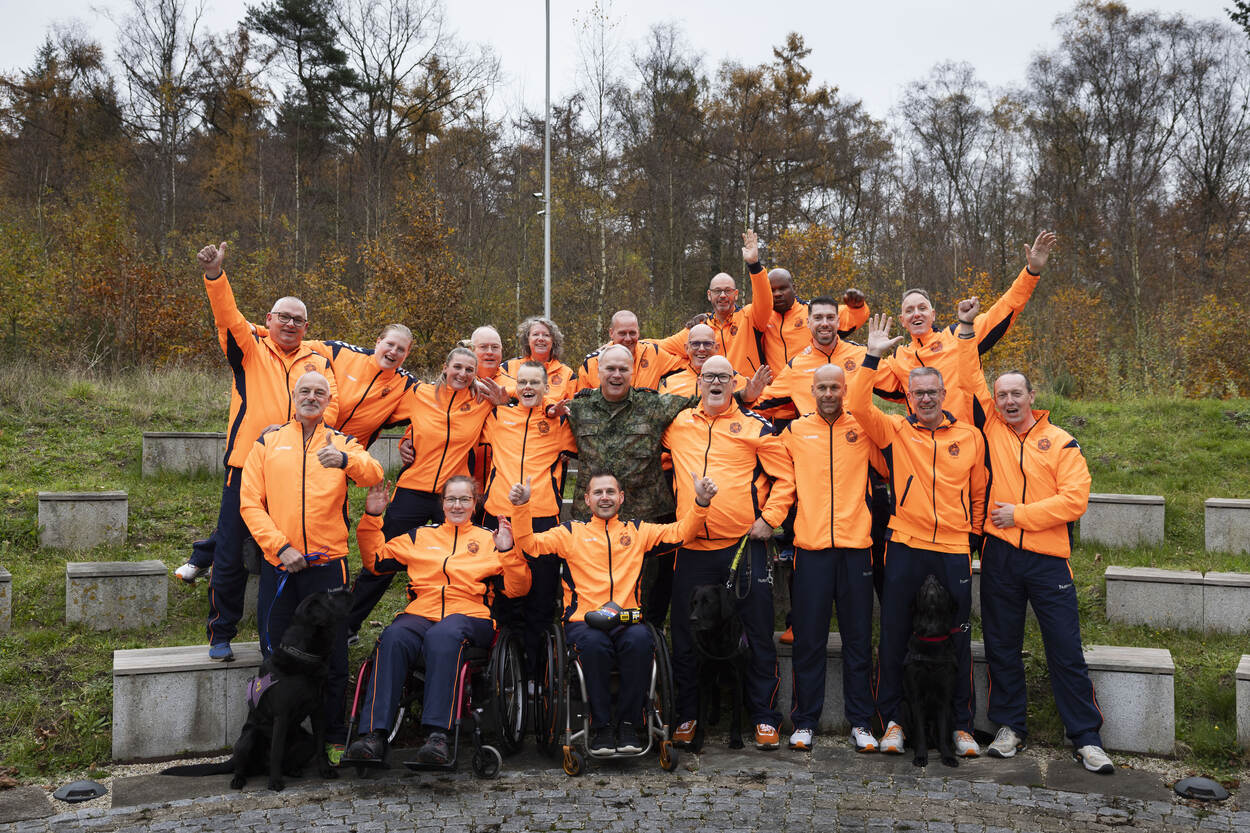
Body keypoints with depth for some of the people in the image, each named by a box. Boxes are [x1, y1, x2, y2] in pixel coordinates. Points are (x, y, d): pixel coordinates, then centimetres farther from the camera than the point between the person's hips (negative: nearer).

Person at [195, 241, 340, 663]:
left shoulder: (318, 361, 12)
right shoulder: (250, 348, 6)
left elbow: (330, 406, 2)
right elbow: (229, 318, -12)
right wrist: (215, 276, -30)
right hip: (246, 466, -2)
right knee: (230, 556, 1)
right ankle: (221, 635, 16)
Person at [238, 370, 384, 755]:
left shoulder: (342, 443, 9)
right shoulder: (268, 442, 10)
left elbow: (374, 474, -12)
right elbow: (250, 502, 3)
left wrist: (345, 460, -34)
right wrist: (280, 546, -9)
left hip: (328, 563, -1)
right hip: (278, 565, 1)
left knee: (332, 655, 3)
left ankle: (333, 733, 17)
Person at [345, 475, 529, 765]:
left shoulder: (490, 539, 19)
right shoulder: (420, 535, 26)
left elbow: (517, 589, 11)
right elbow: (375, 561, 26)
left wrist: (508, 552, -6)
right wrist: (372, 517, 19)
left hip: (469, 615, -2)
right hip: (420, 613, 2)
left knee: (443, 635, -39)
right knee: (393, 637, -34)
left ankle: (437, 733, -46)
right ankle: (374, 733, -39)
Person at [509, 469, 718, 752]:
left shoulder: (638, 531, 20)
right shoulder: (571, 532, 15)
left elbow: (680, 532, 12)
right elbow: (529, 543, 4)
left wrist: (701, 503, -3)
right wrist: (521, 507, -10)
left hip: (627, 620, 1)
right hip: (583, 620, -1)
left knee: (640, 640, -33)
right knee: (594, 643, -36)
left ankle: (629, 723, -19)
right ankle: (601, 725, -20)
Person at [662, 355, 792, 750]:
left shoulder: (755, 426, 1)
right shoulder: (677, 424, 8)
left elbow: (785, 475, 0)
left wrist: (769, 517, -7)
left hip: (744, 544, -2)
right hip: (692, 548, 3)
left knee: (758, 635, 4)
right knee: (684, 636, 9)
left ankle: (765, 718, 16)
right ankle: (686, 715, 24)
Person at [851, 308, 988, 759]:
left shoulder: (970, 436, 9)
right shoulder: (894, 430, 3)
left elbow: (979, 492, 17)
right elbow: (858, 406, -12)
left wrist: (977, 534, 14)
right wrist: (873, 357, -16)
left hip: (954, 550, 1)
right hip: (905, 548, -1)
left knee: (957, 639, 7)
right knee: (894, 636, 4)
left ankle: (962, 725, 19)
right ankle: (892, 720, 16)